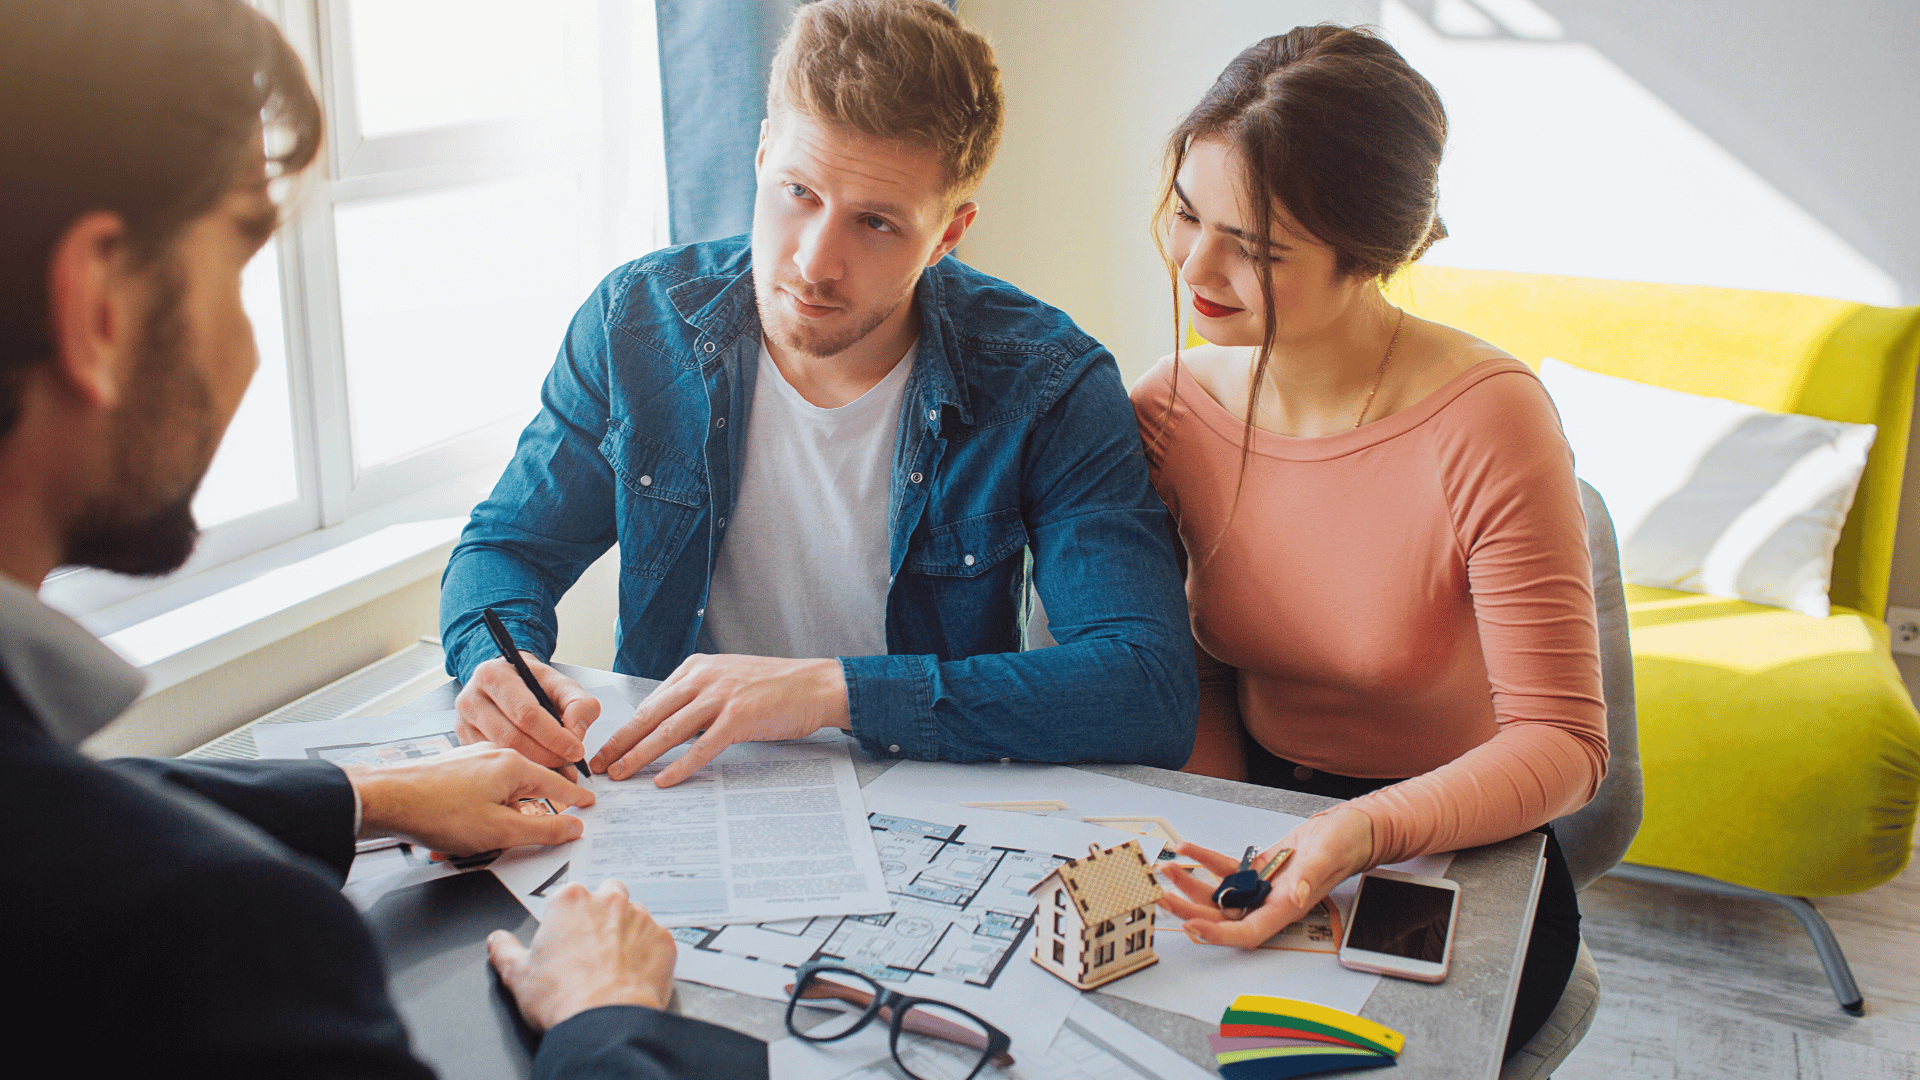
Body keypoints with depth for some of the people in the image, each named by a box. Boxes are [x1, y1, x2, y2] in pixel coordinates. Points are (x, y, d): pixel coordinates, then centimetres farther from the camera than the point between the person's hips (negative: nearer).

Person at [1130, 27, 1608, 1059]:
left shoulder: (1484, 421, -20)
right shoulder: (1169, 409, -6)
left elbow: (1560, 741, -17)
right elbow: (1198, 674, 5)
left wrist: (1364, 834, -34)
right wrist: (1224, 855, -11)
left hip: (1462, 855, -3)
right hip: (1257, 823, 4)